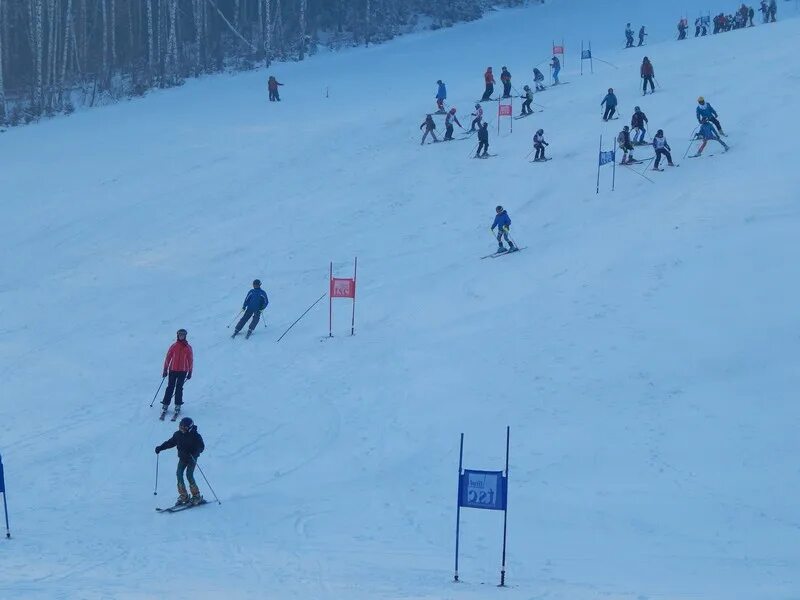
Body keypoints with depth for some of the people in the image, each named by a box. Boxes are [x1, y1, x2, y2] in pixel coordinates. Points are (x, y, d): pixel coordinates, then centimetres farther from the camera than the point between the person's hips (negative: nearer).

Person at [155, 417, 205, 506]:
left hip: (192, 458, -5)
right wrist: (161, 447, 6)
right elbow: (170, 443, 15)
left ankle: (197, 497, -8)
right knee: (179, 474, -10)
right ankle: (183, 497, -3)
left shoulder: (195, 436, -13)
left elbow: (201, 447, -15)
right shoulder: (178, 434, 2)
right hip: (182, 458, 5)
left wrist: (194, 453, -33)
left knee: (189, 475, -18)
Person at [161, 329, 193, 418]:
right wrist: (165, 370, 4)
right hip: (173, 370, 0)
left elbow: (190, 360, 9)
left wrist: (190, 372, 7)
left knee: (179, 388, -3)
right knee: (170, 387, -1)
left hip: (183, 371, 0)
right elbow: (168, 358, 6)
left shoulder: (188, 347, 5)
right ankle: (165, 405, 2)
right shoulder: (174, 346, 4)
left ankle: (178, 406, 2)